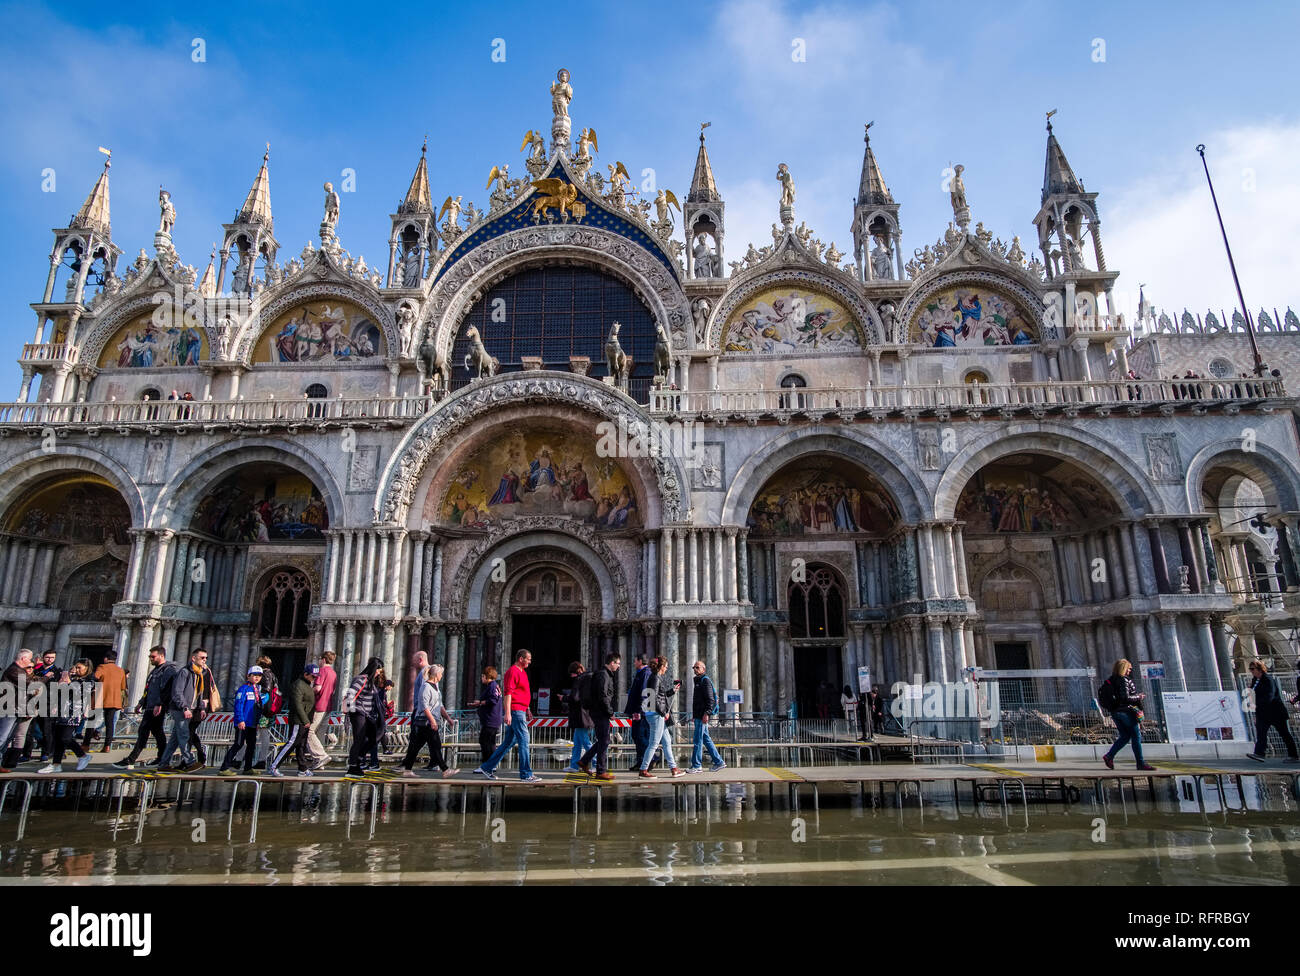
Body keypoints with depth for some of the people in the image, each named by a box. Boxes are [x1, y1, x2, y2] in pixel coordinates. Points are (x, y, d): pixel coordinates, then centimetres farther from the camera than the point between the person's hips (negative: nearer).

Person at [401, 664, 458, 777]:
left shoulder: (435, 686, 18)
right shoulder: (426, 686, -13)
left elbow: (440, 705, 23)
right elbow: (424, 705, -20)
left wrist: (448, 718, 20)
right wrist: (432, 720, -22)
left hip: (431, 722, 10)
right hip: (426, 722, -10)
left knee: (416, 746, 11)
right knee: (435, 745, -5)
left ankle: (407, 769, 15)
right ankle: (445, 770, -2)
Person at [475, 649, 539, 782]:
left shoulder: (522, 671, 19)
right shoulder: (512, 671, -11)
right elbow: (508, 692, -18)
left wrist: (527, 710, 25)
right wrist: (507, 713, -23)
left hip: (520, 711, 10)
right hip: (515, 711, -10)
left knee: (509, 742, 12)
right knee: (523, 740, -7)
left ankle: (486, 768, 19)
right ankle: (526, 774, -2)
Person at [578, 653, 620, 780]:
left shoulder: (607, 675, 18)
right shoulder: (603, 675, -15)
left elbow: (613, 692, 18)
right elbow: (603, 697, -20)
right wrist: (610, 712, -15)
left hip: (600, 713, 10)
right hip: (600, 713, -10)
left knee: (602, 740, 16)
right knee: (604, 741, -4)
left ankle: (584, 761, 22)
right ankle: (601, 771, 2)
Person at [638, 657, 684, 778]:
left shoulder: (658, 678, 16)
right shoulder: (655, 678, -14)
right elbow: (654, 698, -20)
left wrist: (673, 691, 26)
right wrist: (664, 712, -15)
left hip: (659, 714, 10)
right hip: (656, 713, -10)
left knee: (667, 742, 14)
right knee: (654, 743, -6)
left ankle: (673, 769, 20)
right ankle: (643, 770, 0)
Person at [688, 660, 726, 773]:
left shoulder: (705, 680, -10)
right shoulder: (698, 680, 20)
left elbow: (710, 699, -17)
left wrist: (706, 713, -24)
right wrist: (694, 714, 23)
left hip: (703, 715, -10)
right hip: (698, 715, 10)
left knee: (698, 740, -7)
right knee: (706, 739, 11)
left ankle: (697, 766, -2)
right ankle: (719, 762, 14)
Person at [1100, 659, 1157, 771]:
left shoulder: (1110, 680, 10)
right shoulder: (1124, 680, -14)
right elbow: (1125, 698, -20)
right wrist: (1138, 697, -5)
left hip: (1114, 712, 8)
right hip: (1126, 711, -8)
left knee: (1124, 736, 14)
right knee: (1136, 736, 1)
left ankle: (1109, 756, 3)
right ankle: (1141, 763, 4)